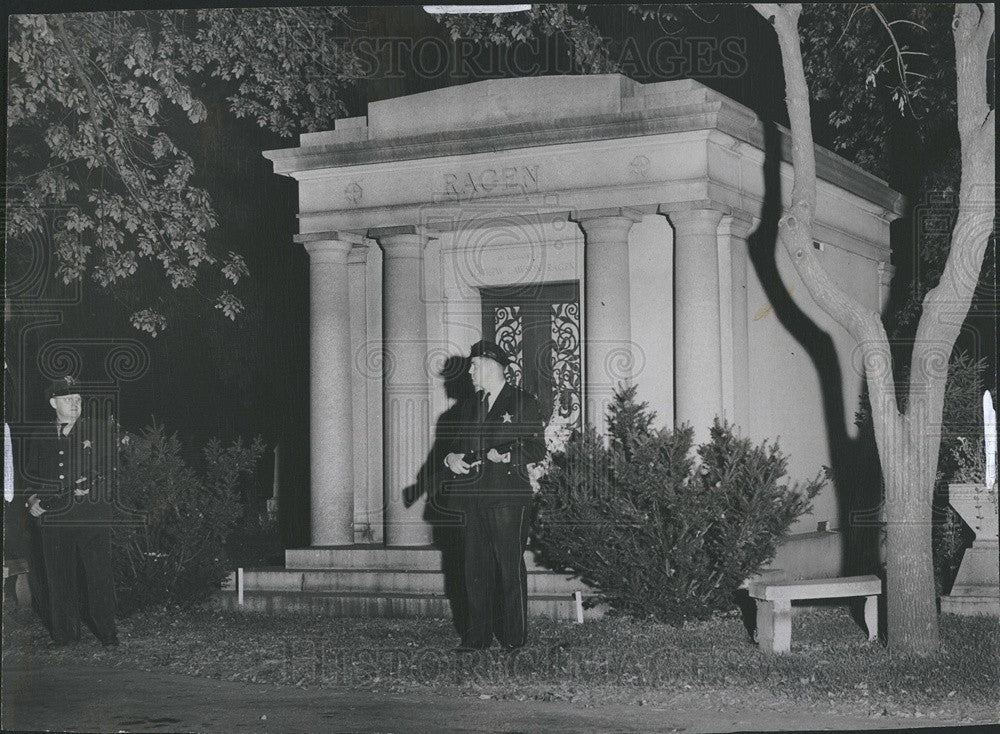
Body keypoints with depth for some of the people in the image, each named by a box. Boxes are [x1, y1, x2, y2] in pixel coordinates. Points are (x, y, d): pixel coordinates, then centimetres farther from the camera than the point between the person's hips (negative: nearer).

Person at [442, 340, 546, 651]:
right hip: (472, 498, 6)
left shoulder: (522, 403, 3)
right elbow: (457, 444, 23)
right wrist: (451, 457, -1)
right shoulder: (469, 405, 21)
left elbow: (537, 449, -2)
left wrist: (507, 455, -19)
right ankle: (477, 635, 9)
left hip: (508, 496, -5)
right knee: (475, 567, 4)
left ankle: (514, 636, 1)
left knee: (511, 567, -5)